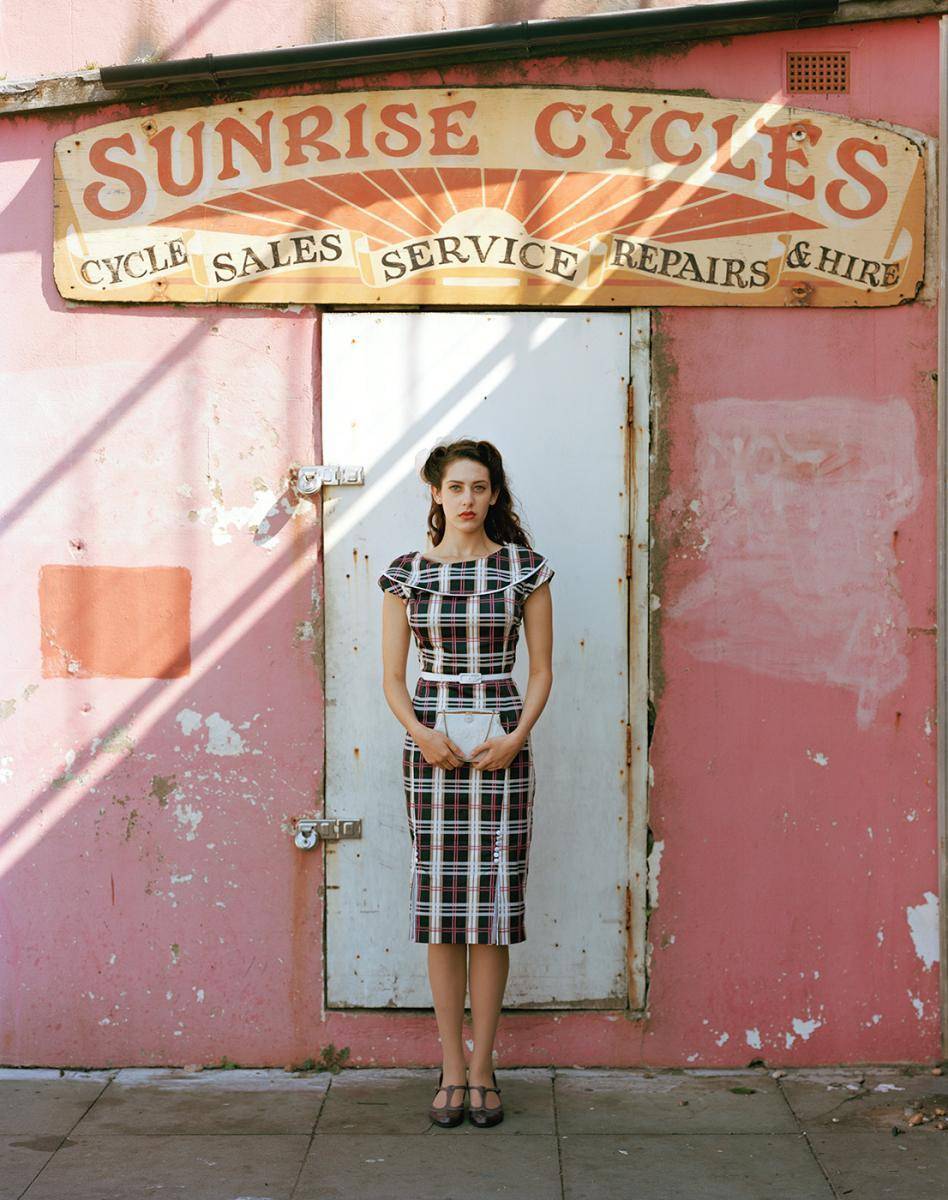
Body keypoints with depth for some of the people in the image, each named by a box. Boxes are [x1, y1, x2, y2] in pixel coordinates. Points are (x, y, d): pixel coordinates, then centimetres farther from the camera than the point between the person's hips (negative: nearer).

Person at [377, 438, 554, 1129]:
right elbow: (393, 675, 6)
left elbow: (542, 669, 5)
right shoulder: (408, 572, 5)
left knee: (493, 900, 0)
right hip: (430, 746, 1)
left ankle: (482, 1067, 10)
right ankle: (452, 1068, 11)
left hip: (502, 747, 0)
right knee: (439, 896, 1)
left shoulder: (524, 568, 4)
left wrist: (516, 736, -9)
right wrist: (422, 734, -11)